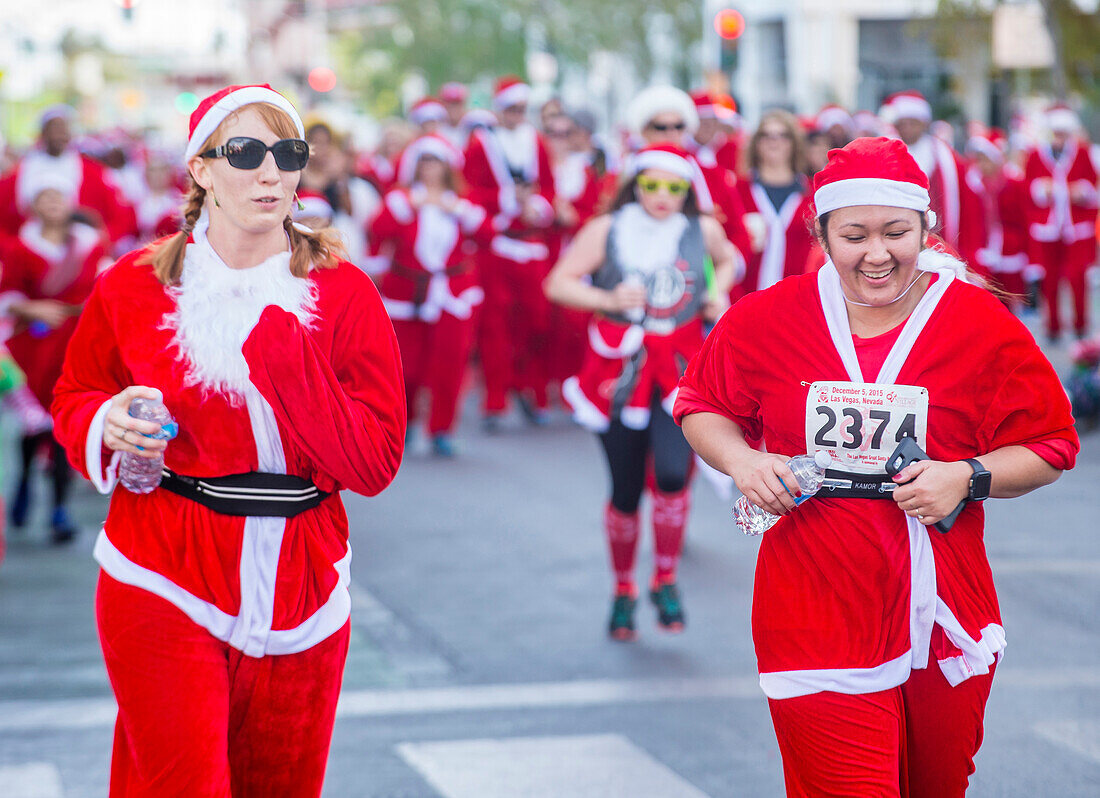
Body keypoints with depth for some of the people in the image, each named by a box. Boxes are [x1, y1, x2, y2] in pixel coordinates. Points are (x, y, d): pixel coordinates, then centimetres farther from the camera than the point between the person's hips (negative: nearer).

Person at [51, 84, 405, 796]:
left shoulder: (345, 295, -3)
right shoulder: (133, 288, -2)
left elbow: (374, 464, -9)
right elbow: (73, 399, 14)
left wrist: (283, 351, -18)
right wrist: (108, 426, -11)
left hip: (300, 590, 2)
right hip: (165, 587, -2)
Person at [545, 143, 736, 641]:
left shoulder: (703, 230, 4)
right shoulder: (607, 230, -2)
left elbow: (728, 259, 26)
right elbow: (558, 284, -2)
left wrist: (718, 293, 7)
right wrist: (608, 300, -16)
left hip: (679, 366, 0)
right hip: (620, 366, 0)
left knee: (672, 473, -20)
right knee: (625, 490, 4)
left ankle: (665, 581, 2)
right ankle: (623, 590, 27)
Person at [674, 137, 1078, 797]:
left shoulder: (985, 327, -3)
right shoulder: (763, 321, -1)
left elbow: (1049, 448, 3)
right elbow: (702, 407, 14)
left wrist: (969, 477, -15)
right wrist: (741, 461, -6)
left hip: (946, 618, 2)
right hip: (816, 614, -1)